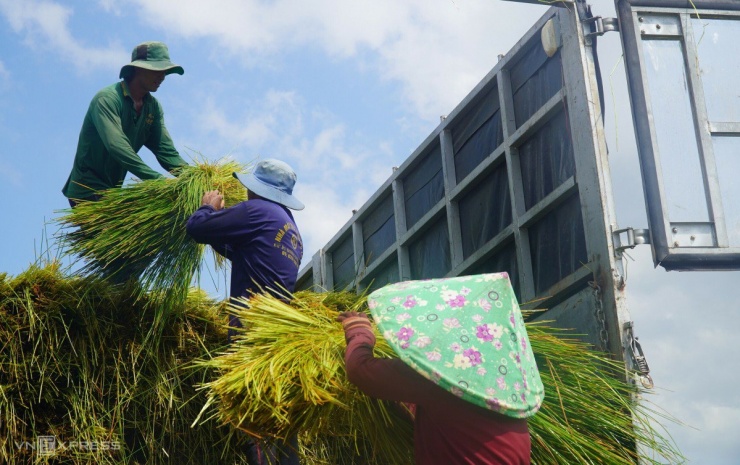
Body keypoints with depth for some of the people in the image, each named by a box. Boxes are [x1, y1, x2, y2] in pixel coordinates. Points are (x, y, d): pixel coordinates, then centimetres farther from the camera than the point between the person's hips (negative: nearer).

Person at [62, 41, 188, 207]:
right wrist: (159, 180, -44)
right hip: (88, 191, -8)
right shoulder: (107, 99, -20)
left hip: (113, 193, 8)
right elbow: (116, 146, -35)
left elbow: (166, 150, -5)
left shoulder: (153, 107, 4)